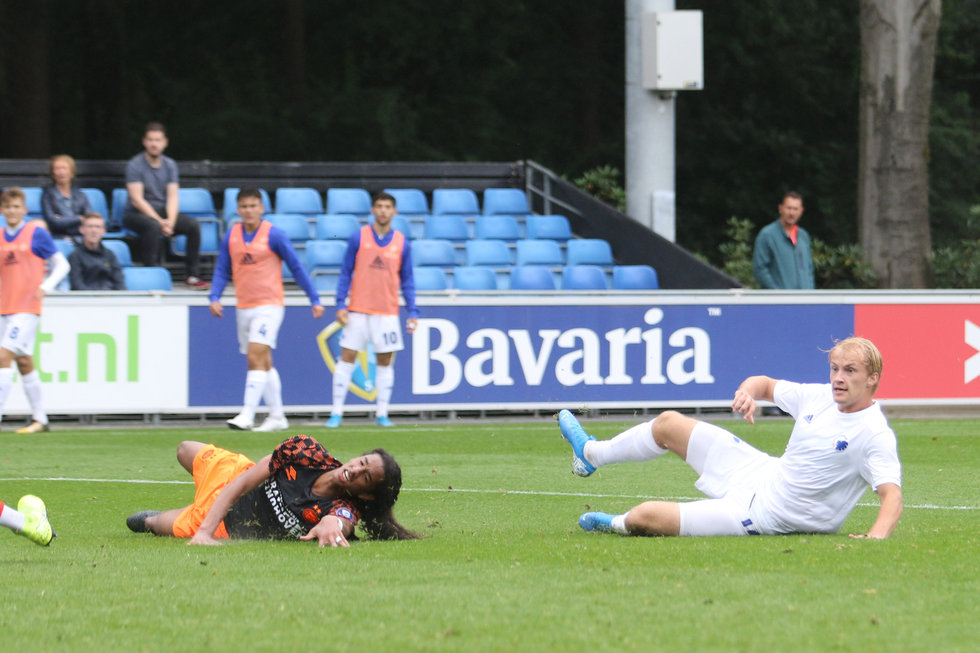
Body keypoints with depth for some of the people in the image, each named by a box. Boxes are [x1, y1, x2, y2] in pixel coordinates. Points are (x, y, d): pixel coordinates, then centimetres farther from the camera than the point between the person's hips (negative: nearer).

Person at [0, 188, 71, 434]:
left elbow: (61, 265, 2)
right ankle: (40, 419, 17)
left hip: (26, 309, -6)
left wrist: (46, 286, -13)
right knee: (24, 363, 9)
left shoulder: (36, 234, -2)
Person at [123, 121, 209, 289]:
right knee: (153, 226, -38)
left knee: (193, 225, -18)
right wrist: (159, 221, -25)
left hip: (162, 212, 5)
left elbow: (173, 196, -2)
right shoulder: (135, 165, -9)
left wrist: (170, 221, -21)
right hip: (136, 214, -5)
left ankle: (193, 276, -14)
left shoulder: (170, 165, 7)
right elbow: (137, 199, -16)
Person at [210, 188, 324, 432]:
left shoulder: (274, 235, -7)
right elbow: (222, 270, 10)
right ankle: (277, 416, 19)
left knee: (256, 358, -17)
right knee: (263, 363, 11)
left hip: (269, 304, -6)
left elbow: (296, 268, -2)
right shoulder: (231, 236, 6)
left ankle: (247, 415, -22)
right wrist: (215, 297, -6)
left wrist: (314, 299, -2)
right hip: (243, 307, 6)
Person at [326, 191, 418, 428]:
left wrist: (412, 312, 2)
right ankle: (336, 413, 2)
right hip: (358, 310, -1)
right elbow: (346, 273, 2)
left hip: (387, 313, 1)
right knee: (347, 357, -3)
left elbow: (407, 280, 9)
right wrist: (341, 305, -6)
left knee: (385, 361, 3)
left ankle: (382, 414, 10)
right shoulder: (358, 238, 0)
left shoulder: (401, 243, 4)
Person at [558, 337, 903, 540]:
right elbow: (766, 384, 16)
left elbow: (892, 494, -32)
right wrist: (749, 390, -9)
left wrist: (877, 536, -53)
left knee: (645, 516, -11)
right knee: (668, 423, 17)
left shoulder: (875, 435, -24)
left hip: (763, 514, -8)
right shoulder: (820, 397, -1)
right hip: (761, 474, 8)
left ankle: (615, 525, 28)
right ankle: (591, 453, 46)